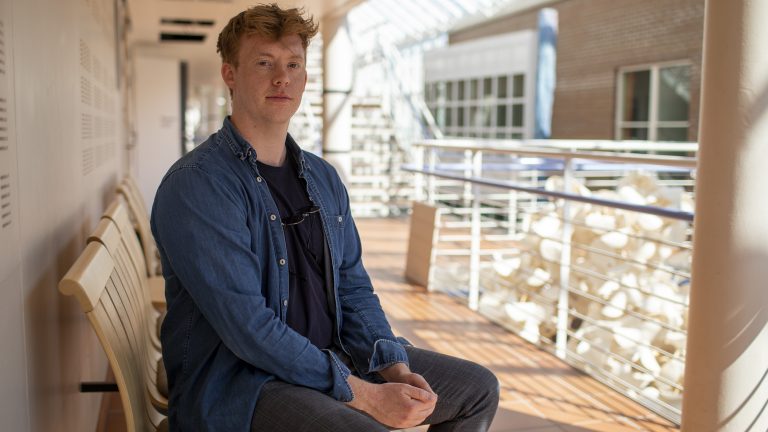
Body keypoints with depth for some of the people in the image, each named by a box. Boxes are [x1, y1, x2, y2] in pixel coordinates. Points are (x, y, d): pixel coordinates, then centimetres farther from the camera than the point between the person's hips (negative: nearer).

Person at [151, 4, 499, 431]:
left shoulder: (323, 178, 9)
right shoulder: (196, 185, -16)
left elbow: (353, 288, 11)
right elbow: (247, 325, -23)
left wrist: (394, 367, -6)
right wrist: (365, 395, -22)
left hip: (329, 358, 8)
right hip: (232, 378, -7)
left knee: (478, 388, 9)